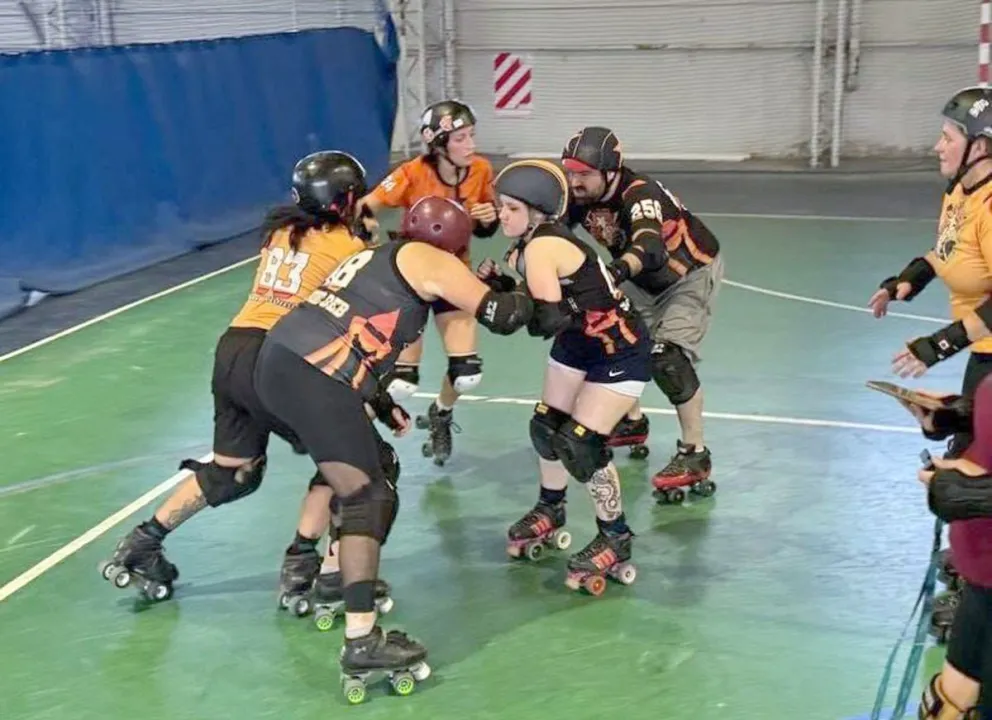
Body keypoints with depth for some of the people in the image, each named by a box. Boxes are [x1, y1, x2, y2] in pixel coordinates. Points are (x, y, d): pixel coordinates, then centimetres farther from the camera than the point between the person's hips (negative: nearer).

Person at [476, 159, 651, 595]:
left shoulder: (541, 248, -28)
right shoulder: (527, 244, -1)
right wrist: (498, 282, -17)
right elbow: (537, 300, -3)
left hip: (621, 352, -10)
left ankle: (615, 543, 5)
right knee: (546, 428, 13)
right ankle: (549, 514, 36)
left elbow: (547, 319, -34)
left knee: (581, 443, -13)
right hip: (577, 344, 10)